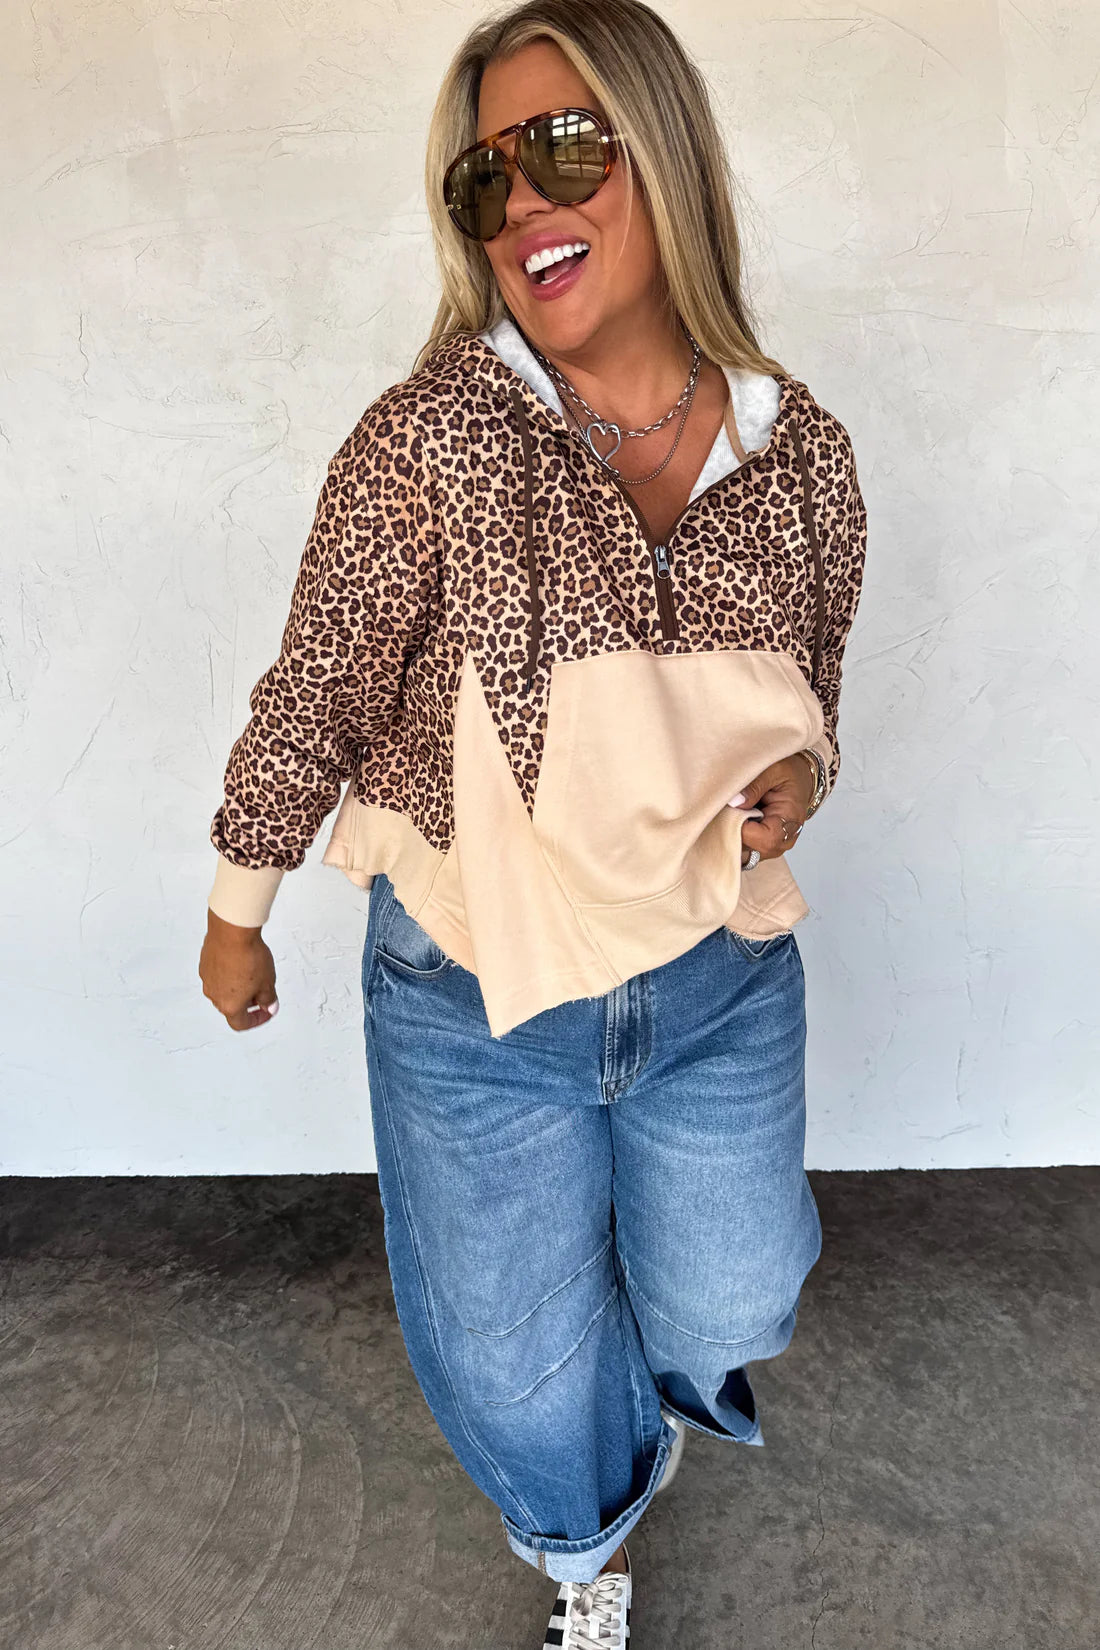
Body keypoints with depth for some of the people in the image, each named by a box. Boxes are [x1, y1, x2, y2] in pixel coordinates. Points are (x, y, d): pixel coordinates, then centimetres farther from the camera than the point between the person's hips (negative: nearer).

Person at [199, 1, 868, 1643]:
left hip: (723, 980, 3)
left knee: (728, 1306, 24)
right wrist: (237, 919, 3)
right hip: (475, 993, -2)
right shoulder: (429, 437, -18)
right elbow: (312, 697, -8)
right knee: (519, 1371, 18)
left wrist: (796, 783, -14)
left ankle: (662, 1359, 67)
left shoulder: (804, 450, -6)